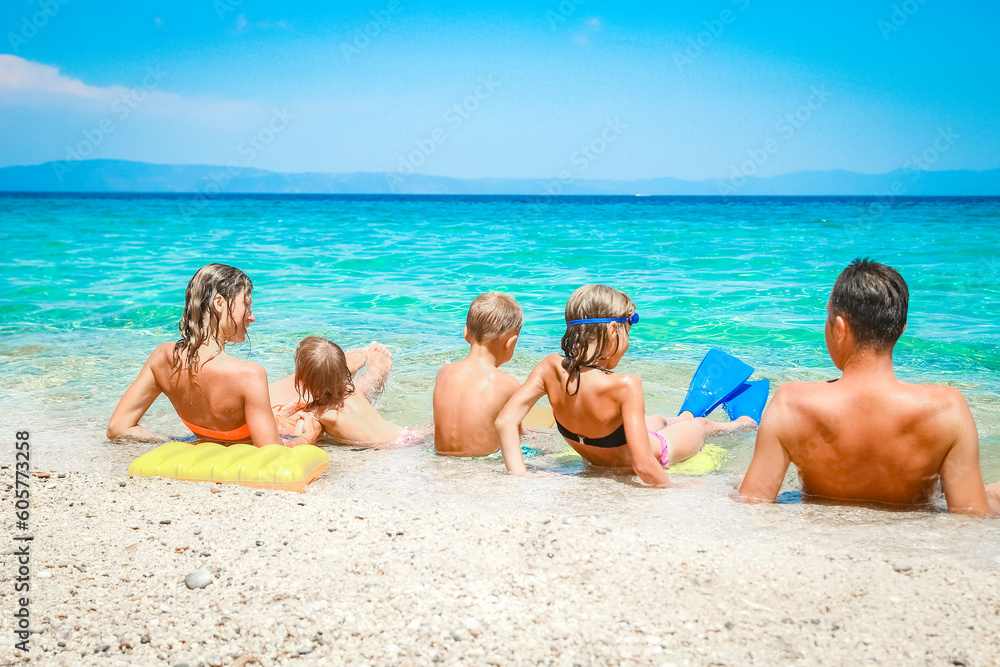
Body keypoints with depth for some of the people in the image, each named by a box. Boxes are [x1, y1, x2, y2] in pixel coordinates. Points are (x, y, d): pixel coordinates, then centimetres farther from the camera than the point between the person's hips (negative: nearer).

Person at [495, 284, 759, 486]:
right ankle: (732, 426, 67)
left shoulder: (551, 369, -28)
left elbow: (504, 421, -30)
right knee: (700, 424, 31)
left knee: (658, 419, 39)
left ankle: (684, 418, 75)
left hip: (594, 456, 5)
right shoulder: (625, 386, -44)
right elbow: (644, 466, -43)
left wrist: (519, 476, -25)